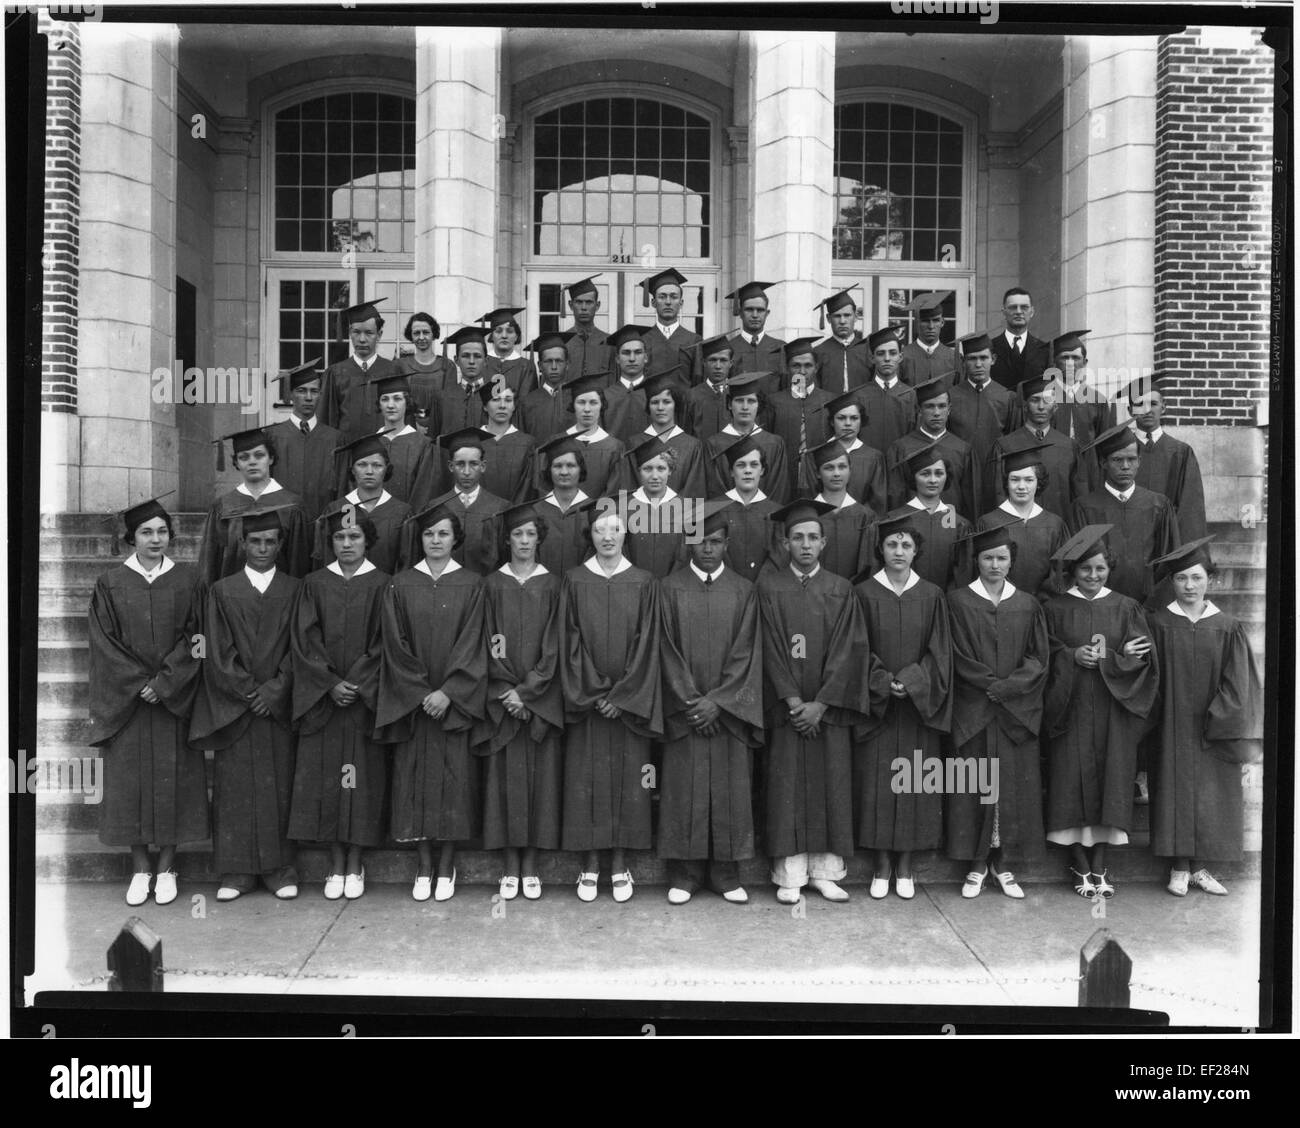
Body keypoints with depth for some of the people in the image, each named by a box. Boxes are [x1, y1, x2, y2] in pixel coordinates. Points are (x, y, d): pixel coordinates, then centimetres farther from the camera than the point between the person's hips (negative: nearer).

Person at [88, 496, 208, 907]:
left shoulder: (188, 581, 2)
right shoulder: (111, 584, 2)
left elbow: (195, 637, -1)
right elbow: (103, 642, -1)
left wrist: (164, 682, -11)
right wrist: (140, 682, -11)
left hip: (175, 699, 0)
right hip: (124, 700, 0)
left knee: (173, 778, 2)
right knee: (130, 777, 3)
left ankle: (166, 866, 15)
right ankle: (140, 866, 16)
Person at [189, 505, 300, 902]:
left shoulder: (295, 591, 5)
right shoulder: (222, 591, 5)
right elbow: (219, 651, 0)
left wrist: (275, 689, -10)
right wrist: (247, 690, -9)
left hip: (279, 702, 0)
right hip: (232, 705, 0)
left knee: (279, 786, 2)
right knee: (235, 786, 2)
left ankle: (281, 870, 9)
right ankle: (237, 872, 10)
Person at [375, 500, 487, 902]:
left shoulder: (471, 584, 1)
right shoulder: (401, 585, 4)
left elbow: (470, 644, -4)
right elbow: (396, 646, -1)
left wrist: (446, 693, -13)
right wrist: (421, 693, -10)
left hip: (456, 700, -1)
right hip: (410, 700, 1)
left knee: (454, 777, 0)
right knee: (415, 775, 3)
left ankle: (446, 867, 12)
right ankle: (423, 867, 13)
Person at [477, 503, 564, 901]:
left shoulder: (551, 585, 4)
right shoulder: (493, 585, 4)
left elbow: (552, 645, -1)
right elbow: (489, 644, 0)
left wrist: (527, 689, -11)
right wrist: (507, 691, -11)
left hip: (542, 697, 0)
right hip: (502, 699, 0)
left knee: (540, 775, 1)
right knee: (505, 775, 0)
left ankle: (531, 866, 10)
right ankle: (509, 867, 9)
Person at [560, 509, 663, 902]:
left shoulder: (643, 584, 2)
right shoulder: (574, 581, 1)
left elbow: (646, 645, -2)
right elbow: (570, 641, -2)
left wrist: (621, 696, -9)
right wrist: (594, 693, -10)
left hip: (629, 701, 0)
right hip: (584, 699, 0)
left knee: (627, 779, 3)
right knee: (586, 779, 2)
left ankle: (620, 865, 14)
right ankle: (590, 866, 13)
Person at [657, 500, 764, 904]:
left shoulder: (743, 591, 4)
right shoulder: (670, 588, 2)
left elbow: (745, 654, -1)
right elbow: (667, 650, -2)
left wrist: (717, 701, -11)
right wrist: (691, 701, -10)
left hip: (728, 710, 1)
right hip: (683, 710, 0)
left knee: (730, 790, 4)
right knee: (683, 789, 2)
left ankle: (726, 873, 14)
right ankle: (684, 874, 12)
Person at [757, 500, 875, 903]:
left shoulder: (840, 589, 5)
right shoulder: (769, 585, 2)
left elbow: (848, 651, -2)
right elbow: (771, 647, -4)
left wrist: (820, 704, -10)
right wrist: (793, 700, -12)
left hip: (829, 706, 1)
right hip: (786, 706, -1)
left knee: (831, 786, 3)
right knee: (787, 787, -1)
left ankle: (826, 871, 12)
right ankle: (790, 875, 5)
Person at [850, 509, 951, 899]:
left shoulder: (930, 596, 4)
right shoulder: (864, 593, 0)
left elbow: (938, 652, 1)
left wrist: (911, 681, -13)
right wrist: (883, 682, -15)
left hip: (918, 705, 1)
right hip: (875, 704, -1)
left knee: (914, 781, 4)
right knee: (876, 783, 1)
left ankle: (905, 865, 16)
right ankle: (881, 865, 12)